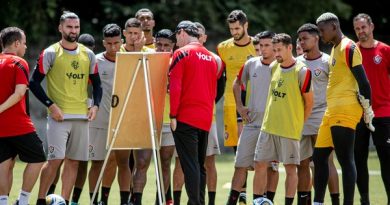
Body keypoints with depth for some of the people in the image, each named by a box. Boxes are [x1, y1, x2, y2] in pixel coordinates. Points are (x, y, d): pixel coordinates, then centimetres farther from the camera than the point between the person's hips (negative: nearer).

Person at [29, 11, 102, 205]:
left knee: (73, 161, 4)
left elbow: (96, 83, 18)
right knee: (55, 159, -12)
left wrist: (95, 105, 1)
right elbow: (34, 82, -4)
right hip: (59, 115, -5)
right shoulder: (50, 53, -2)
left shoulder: (88, 54, 11)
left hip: (82, 116, 5)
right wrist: (51, 105, -12)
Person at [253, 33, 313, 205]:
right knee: (259, 164, 4)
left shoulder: (302, 71, -11)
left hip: (290, 130, -6)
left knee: (290, 168, 0)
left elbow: (309, 102, -4)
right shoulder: (273, 67, 8)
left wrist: (299, 124, 4)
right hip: (268, 126, 6)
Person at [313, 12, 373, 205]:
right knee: (319, 156, 12)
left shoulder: (348, 47, -11)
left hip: (345, 110, -10)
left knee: (345, 159, -10)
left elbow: (362, 80, -14)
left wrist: (367, 108, -14)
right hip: (332, 110, 10)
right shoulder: (335, 49, 19)